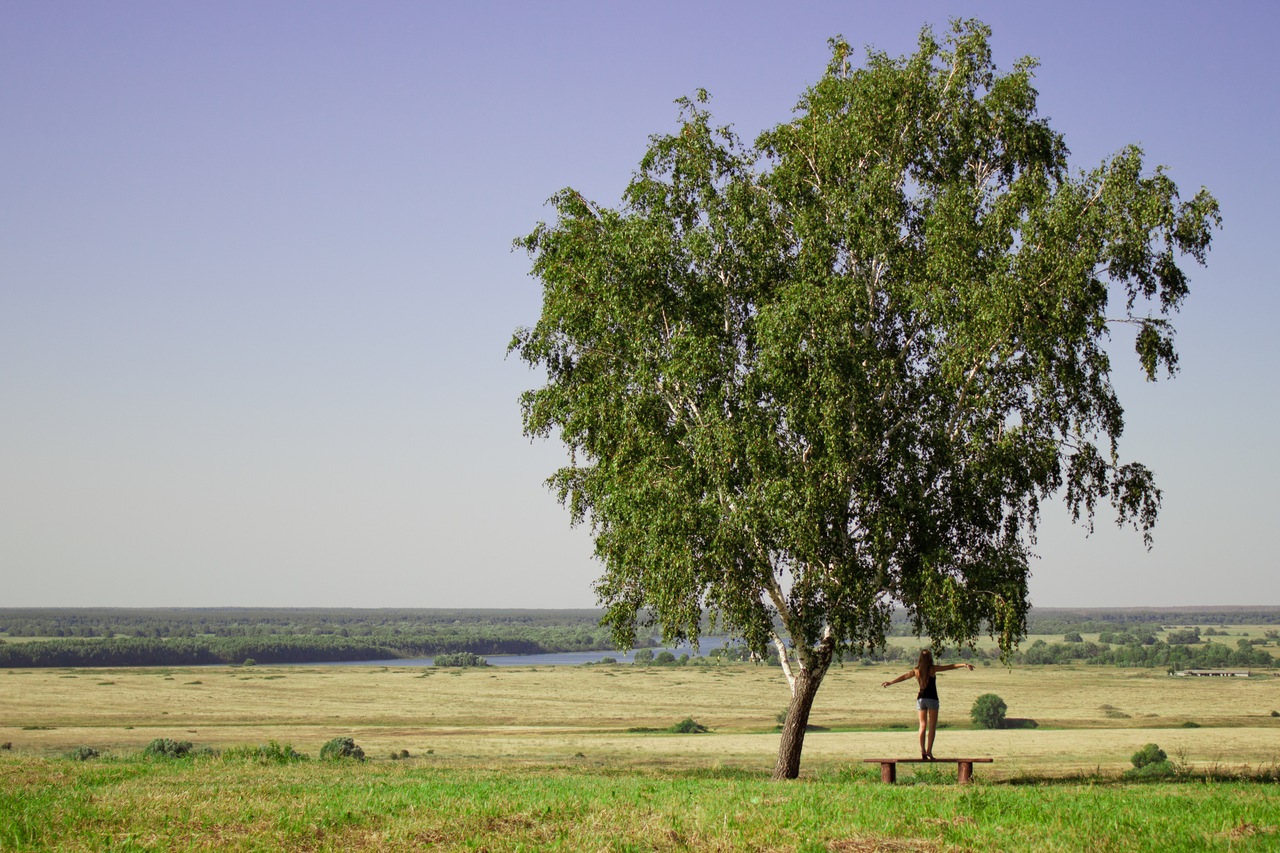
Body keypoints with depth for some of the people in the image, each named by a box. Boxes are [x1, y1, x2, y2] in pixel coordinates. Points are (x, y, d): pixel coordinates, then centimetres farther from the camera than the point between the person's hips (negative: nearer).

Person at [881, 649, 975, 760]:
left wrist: (890, 682, 26)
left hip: (921, 699, 4)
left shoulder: (916, 671, 5)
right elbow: (950, 667, -8)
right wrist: (964, 665, -8)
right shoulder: (932, 669, -6)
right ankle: (929, 750, -12)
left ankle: (922, 752, 3)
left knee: (922, 726, 8)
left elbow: (904, 676, 15)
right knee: (932, 726, -1)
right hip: (932, 699, -4)